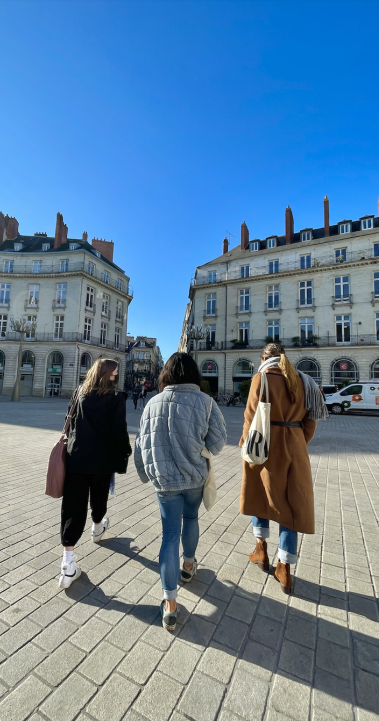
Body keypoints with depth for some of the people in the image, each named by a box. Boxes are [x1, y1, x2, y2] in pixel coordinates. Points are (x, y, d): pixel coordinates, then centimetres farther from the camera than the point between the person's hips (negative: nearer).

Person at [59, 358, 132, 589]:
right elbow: (119, 429, -13)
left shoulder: (80, 393, 4)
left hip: (76, 456, 3)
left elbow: (70, 422, 10)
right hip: (102, 458, -2)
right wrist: (125, 451, 0)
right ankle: (98, 528, 49)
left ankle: (68, 563, 7)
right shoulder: (115, 396, -11)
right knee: (99, 496, 23)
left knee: (73, 506, 5)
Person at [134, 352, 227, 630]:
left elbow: (142, 444, 0)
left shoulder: (154, 403, -7)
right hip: (196, 476, 1)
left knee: (170, 534, 12)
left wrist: (146, 473, 15)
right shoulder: (205, 402, -14)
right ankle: (188, 565, 50)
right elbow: (217, 443, -12)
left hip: (164, 479, 0)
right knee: (191, 518, 27)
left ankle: (170, 606, 17)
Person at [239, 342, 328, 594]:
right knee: (292, 504, 14)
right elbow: (310, 422, 7)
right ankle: (284, 570, 24)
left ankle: (262, 551, 33)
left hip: (266, 447, -4)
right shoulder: (302, 381, 5)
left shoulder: (262, 378, -11)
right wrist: (299, 445, 17)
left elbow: (252, 416, -14)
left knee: (260, 496, 20)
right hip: (294, 447, 4)